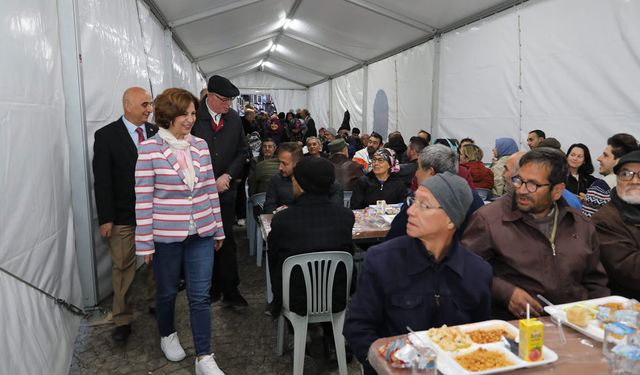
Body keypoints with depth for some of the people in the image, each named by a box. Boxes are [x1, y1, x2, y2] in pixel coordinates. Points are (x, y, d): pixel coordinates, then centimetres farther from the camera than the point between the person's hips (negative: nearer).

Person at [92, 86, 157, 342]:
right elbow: (102, 180, -9)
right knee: (122, 266, 7)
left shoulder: (155, 133, 2)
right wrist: (105, 218, -11)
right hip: (122, 215, -3)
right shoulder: (106, 135, -7)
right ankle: (122, 319, 20)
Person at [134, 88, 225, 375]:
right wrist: (145, 242, -8)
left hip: (201, 234, 3)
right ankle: (167, 335, 45)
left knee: (200, 296, 5)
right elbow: (143, 198, -9)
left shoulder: (200, 145, 3)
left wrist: (218, 229, 10)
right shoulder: (149, 148, -10)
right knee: (167, 291, 18)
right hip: (166, 235, -2)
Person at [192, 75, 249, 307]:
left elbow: (242, 151, 9)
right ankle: (211, 289, 24)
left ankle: (230, 291, 13)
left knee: (226, 241, 4)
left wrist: (227, 176, -5)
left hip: (225, 190, 2)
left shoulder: (234, 118, 4)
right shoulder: (194, 117, -8)